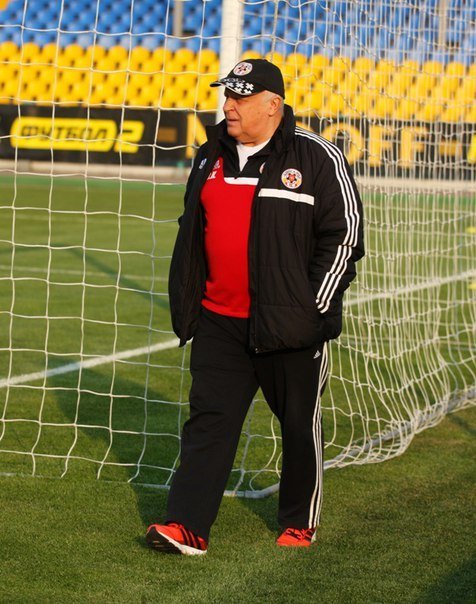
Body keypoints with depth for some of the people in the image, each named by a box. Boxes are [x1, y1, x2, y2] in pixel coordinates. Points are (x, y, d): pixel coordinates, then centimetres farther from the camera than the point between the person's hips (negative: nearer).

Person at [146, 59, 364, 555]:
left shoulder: (316, 157, -7)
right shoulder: (211, 157, 11)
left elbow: (344, 233, -7)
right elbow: (191, 230, 22)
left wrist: (314, 305, -10)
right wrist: (186, 300, 15)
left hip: (290, 325, -4)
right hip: (219, 320, 5)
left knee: (300, 423, 8)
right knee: (209, 419, -2)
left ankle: (300, 522, 24)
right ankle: (188, 526, -5)